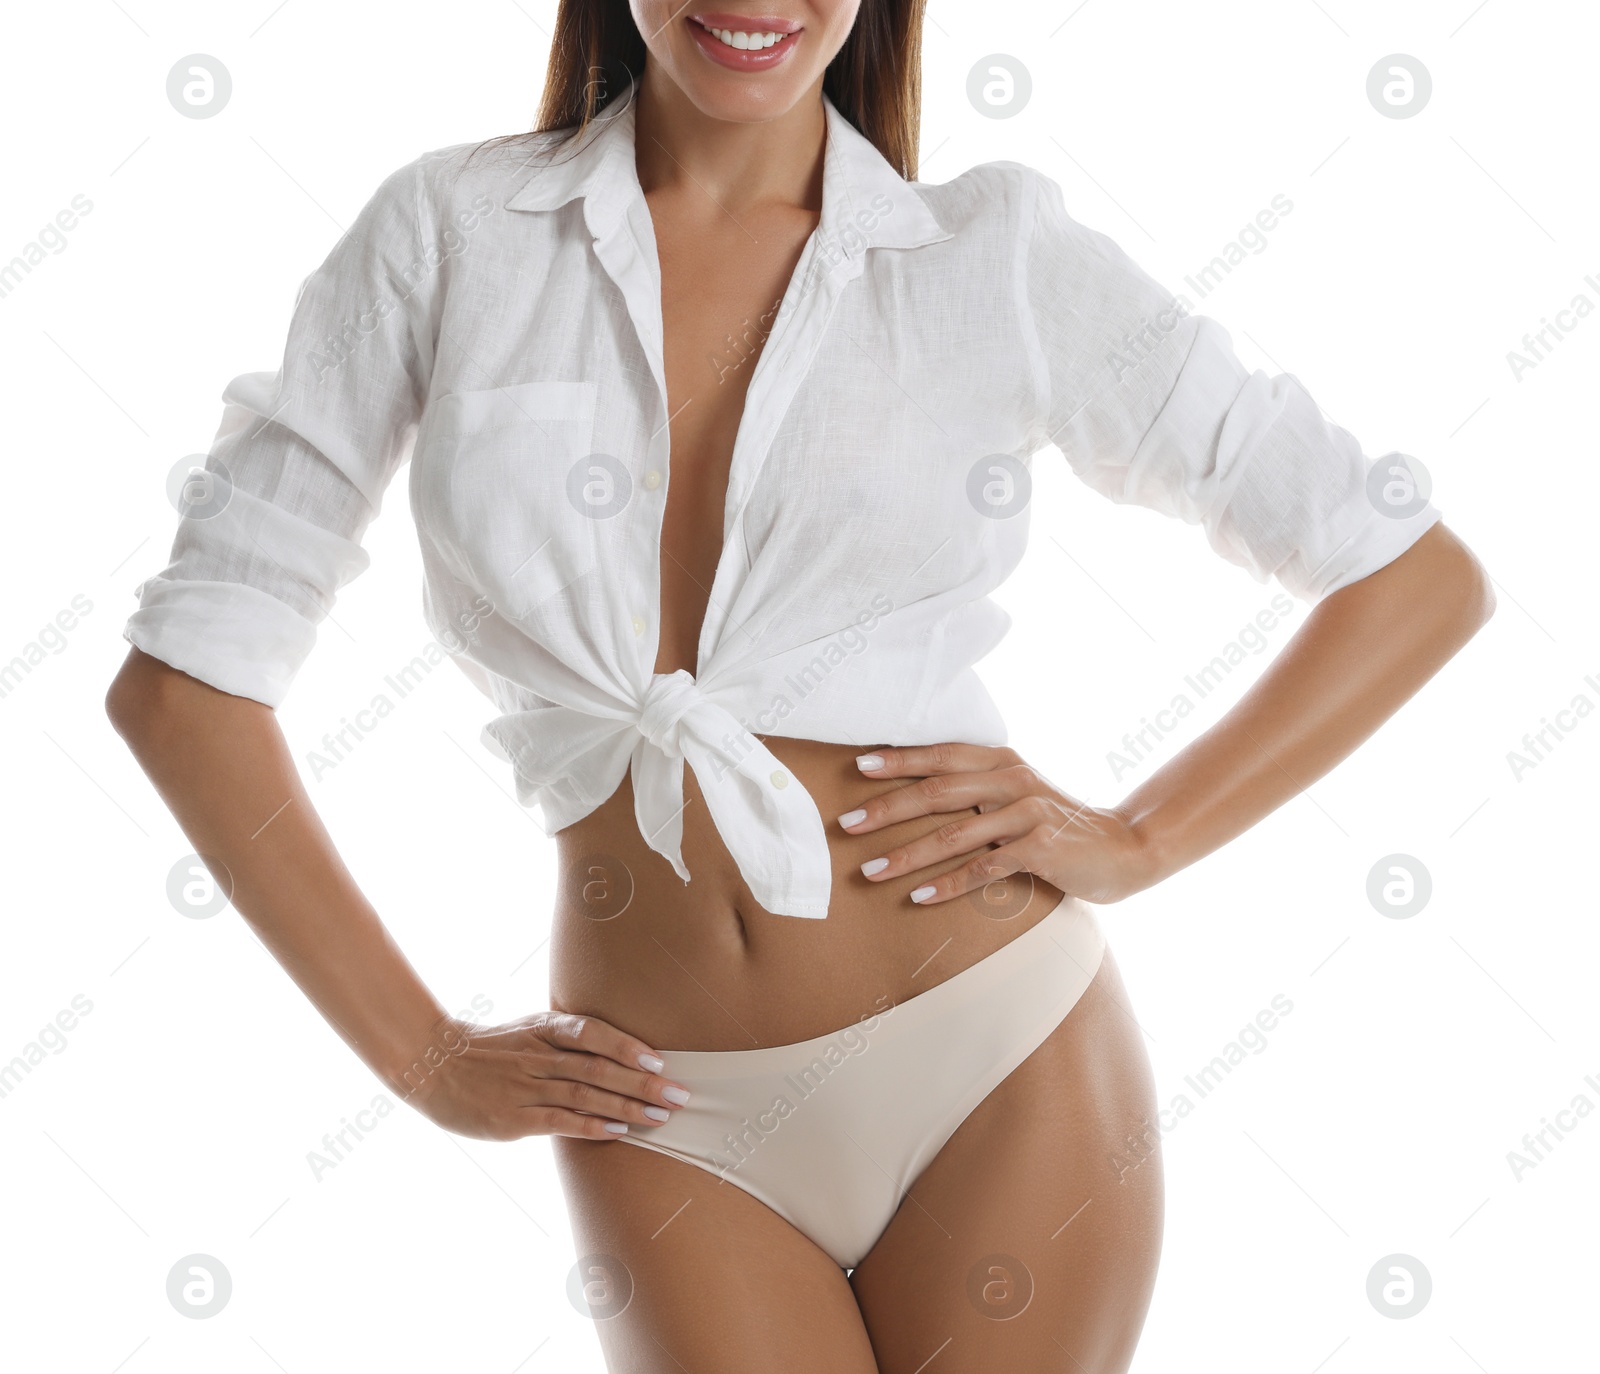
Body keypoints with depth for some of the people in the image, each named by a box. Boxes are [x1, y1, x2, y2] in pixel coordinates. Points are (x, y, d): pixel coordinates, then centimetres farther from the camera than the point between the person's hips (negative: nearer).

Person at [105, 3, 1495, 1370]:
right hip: (677, 1126, 1)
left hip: (1000, 1064, 0)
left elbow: (1421, 578, 4)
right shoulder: (447, 230, 0)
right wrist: (426, 1057, 0)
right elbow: (184, 673, 2)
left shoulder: (994, 251, -1)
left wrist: (1132, 843, -5)